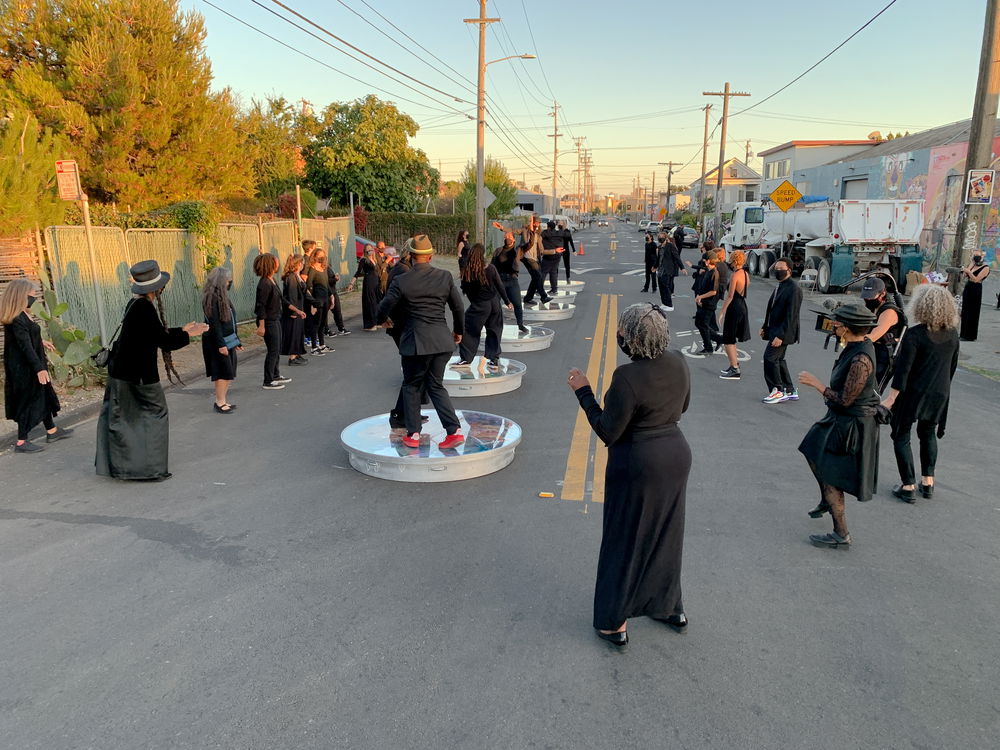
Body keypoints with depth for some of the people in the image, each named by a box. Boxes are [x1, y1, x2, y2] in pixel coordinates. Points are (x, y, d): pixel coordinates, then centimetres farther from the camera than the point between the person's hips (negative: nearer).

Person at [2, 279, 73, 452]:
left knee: (44, 396, 19)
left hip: (30, 366, 10)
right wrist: (39, 368, -25)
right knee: (29, 401, 0)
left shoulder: (23, 315, 6)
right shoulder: (17, 320, -23)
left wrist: (41, 342, 38)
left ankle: (52, 431, 33)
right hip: (24, 368, -10)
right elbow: (26, 346, -25)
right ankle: (21, 442, 10)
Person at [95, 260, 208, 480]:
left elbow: (156, 334, 17)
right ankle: (150, 468, 9)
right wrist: (189, 334, -7)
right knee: (155, 415, 4)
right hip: (138, 375, -9)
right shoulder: (145, 309, -21)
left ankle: (114, 464, 28)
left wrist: (181, 330, 20)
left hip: (120, 372, 9)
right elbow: (164, 342, -20)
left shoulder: (135, 305, 7)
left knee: (118, 418, 16)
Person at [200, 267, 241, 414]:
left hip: (228, 340, 9)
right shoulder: (212, 297, -15)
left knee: (229, 373, 10)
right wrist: (221, 344, -21)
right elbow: (214, 323, -19)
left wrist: (236, 341, 19)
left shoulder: (222, 295, 13)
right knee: (223, 373, -4)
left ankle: (222, 401, 18)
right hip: (217, 342, -9)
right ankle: (220, 403, 6)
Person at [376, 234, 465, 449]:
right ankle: (454, 430, 4)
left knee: (412, 386, 15)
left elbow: (385, 307, -1)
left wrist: (381, 320, 23)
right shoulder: (445, 277, 0)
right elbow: (458, 307, 8)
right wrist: (458, 331, 24)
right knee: (435, 385, 15)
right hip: (442, 341, 3)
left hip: (415, 342, -3)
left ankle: (413, 434, 17)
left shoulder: (401, 281, -9)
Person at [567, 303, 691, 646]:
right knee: (666, 535, 23)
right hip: (676, 454, 7)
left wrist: (583, 392, -13)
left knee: (624, 542, 9)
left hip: (637, 465, -7)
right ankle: (672, 608, 39)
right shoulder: (678, 363, -5)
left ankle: (614, 622, 23)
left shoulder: (627, 378, -26)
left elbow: (608, 432, -19)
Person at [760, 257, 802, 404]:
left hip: (783, 332, -10)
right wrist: (765, 327, 14)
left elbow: (791, 316, -21)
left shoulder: (793, 289, -17)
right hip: (774, 330, 10)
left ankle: (778, 391, -1)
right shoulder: (779, 287, 13)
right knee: (779, 359, 14)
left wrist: (780, 335, -24)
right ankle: (790, 391, 24)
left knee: (770, 357, -11)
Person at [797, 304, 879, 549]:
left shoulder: (860, 359, -31)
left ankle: (841, 535, 12)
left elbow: (845, 400, -26)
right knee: (814, 456, 25)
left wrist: (815, 383, -19)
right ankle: (826, 502, 48)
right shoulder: (861, 345, 0)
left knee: (829, 476, 0)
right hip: (841, 419, 10)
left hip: (850, 425, -10)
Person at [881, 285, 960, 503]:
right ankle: (928, 481, 28)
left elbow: (903, 369, -20)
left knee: (901, 437, 7)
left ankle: (908, 487, 8)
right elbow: (953, 366, 10)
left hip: (913, 393, -6)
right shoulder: (952, 333, -1)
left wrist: (890, 399, -16)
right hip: (940, 394, 6)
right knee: (928, 433, 24)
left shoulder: (914, 334, -19)